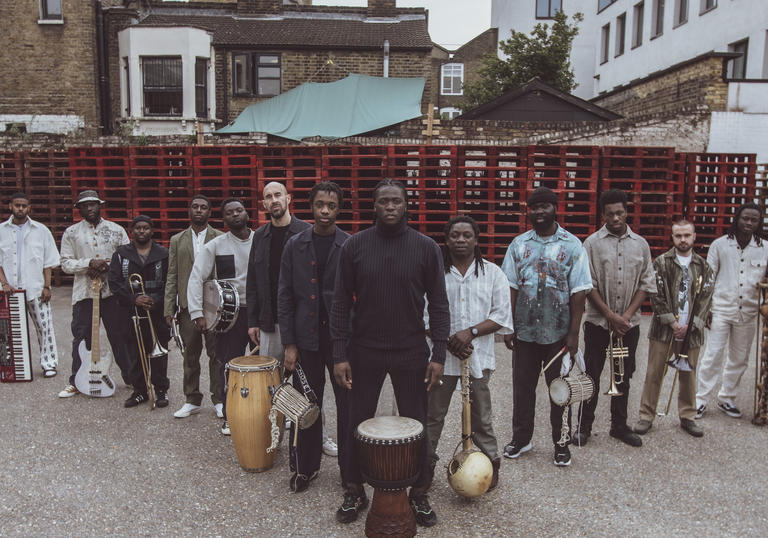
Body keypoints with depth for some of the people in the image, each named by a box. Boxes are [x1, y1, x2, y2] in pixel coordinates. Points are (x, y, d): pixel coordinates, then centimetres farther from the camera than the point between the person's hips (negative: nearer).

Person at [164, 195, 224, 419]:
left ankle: (219, 400, 14)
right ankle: (192, 400, 21)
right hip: (187, 306, 2)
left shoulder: (220, 239, 4)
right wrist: (169, 309, 3)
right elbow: (172, 277, 9)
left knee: (216, 354, 2)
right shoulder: (177, 240, 12)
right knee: (190, 356, 9)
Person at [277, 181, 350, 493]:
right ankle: (305, 467, 26)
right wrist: (289, 344, -2)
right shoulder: (295, 246, 3)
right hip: (307, 338, 1)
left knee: (348, 406, 7)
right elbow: (285, 297, 3)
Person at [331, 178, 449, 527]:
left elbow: (438, 305, -1)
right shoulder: (355, 246, -2)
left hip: (411, 354, 0)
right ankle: (354, 492, 31)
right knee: (358, 423, 11)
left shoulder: (426, 248, -3)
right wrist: (339, 354, -5)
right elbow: (341, 303, -1)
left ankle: (419, 493, 29)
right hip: (364, 352, 1)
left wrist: (438, 354, -6)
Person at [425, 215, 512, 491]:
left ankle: (491, 464, 28)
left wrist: (471, 332, -15)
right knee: (432, 413, 9)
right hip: (441, 355, 0)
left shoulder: (493, 273, 3)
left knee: (481, 415, 11)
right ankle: (426, 464, 25)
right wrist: (447, 341, -11)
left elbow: (501, 316, -2)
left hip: (478, 356, 0)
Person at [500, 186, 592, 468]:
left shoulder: (572, 245, -2)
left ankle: (561, 443, 25)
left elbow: (579, 292, -4)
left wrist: (574, 333, -8)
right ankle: (521, 438, 28)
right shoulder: (519, 244, 5)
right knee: (522, 387, 11)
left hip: (559, 333, -2)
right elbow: (511, 288, 6)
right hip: (524, 331, 2)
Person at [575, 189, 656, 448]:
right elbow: (588, 285, -8)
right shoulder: (593, 243, -5)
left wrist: (627, 315, -8)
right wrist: (610, 315, -13)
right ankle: (584, 425, 16)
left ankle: (619, 425, 25)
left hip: (629, 322, 3)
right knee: (592, 374, 4)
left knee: (624, 375, 12)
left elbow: (646, 284, 4)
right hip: (598, 321, -3)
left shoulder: (640, 244, 5)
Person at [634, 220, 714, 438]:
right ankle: (646, 416, 12)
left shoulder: (703, 266, 8)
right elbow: (656, 295, -5)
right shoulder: (661, 262, 0)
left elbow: (706, 298, 4)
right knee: (654, 373, 2)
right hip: (663, 329, -2)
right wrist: (672, 322, -12)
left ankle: (687, 416, 26)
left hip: (691, 331, 2)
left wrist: (690, 325, -7)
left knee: (688, 375, 12)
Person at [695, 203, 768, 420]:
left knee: (739, 359, 11)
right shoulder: (720, 245, 0)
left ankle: (726, 398, 26)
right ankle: (701, 399, 6)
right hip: (721, 310, -3)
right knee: (713, 356, -3)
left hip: (748, 313, 3)